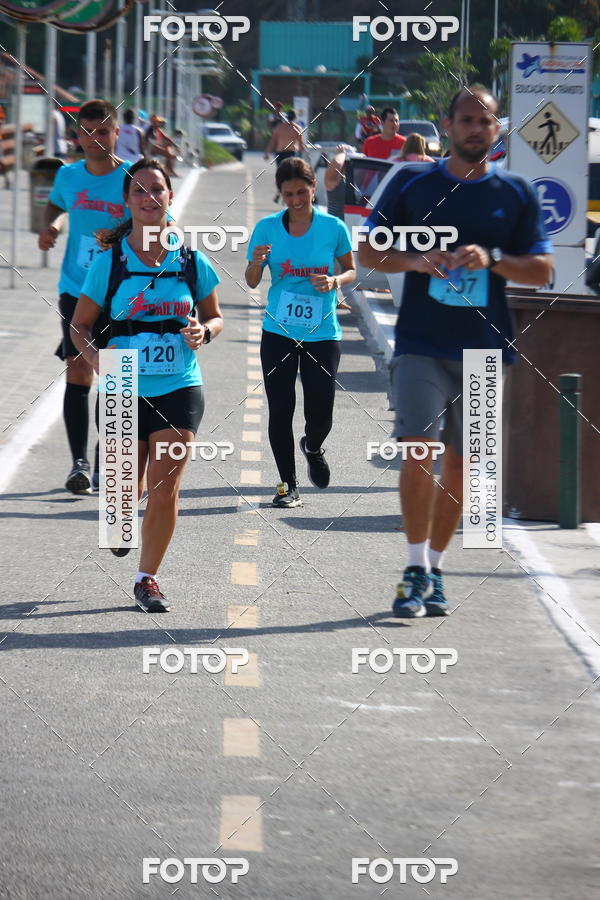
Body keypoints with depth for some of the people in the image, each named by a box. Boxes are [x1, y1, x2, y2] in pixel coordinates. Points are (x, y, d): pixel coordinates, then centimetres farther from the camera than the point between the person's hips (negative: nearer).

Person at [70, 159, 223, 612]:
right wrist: (96, 355, -17)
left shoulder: (191, 261, 0)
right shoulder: (110, 262, -4)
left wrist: (204, 331, -10)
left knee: (164, 490, -8)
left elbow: (215, 316, 13)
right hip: (124, 391, 0)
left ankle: (147, 577, 8)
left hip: (179, 390, 0)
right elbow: (81, 323, 3)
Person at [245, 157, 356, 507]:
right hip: (278, 333, 1)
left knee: (320, 417, -2)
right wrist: (256, 263, -19)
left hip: (322, 334, 0)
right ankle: (289, 484, 13)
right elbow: (252, 282, 3)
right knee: (280, 410, -2)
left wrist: (335, 281, -13)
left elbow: (351, 270, 9)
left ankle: (313, 449, 35)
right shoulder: (267, 228, -2)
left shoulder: (334, 227, -4)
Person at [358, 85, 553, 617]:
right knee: (418, 450, -15)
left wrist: (491, 259, -13)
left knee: (460, 463, 6)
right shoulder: (413, 183, 5)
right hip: (421, 343, -2)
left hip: (484, 347, 2)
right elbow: (367, 252, 7)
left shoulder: (516, 194, 7)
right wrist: (414, 261, -13)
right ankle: (417, 570, -9)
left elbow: (542, 270, 5)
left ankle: (434, 568, 19)